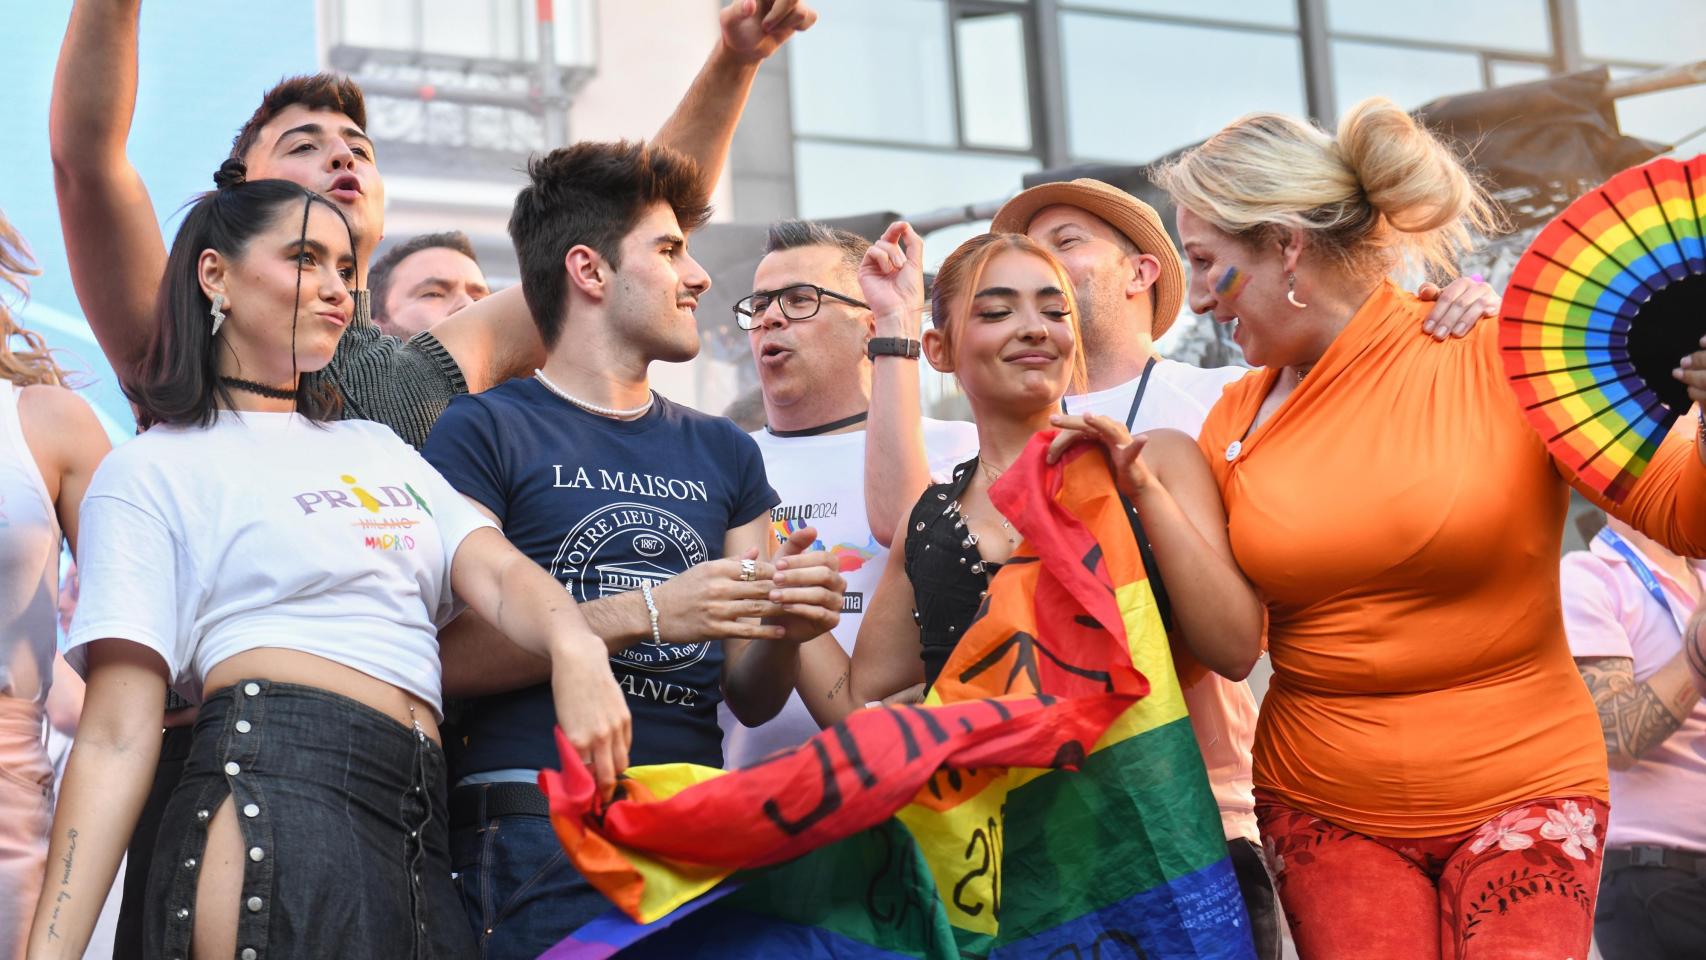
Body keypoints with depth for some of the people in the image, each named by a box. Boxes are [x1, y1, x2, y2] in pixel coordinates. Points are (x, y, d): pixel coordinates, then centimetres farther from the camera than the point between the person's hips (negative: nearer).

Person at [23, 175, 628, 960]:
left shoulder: (380, 449, 25)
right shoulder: (151, 472, 6)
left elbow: (498, 575, 8)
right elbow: (117, 734, -3)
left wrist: (575, 648, -17)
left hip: (423, 824, 6)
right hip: (280, 791, -6)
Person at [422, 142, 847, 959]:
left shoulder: (724, 453, 18)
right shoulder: (485, 431, 1)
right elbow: (445, 653, -11)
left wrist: (783, 629, -5)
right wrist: (645, 613, -16)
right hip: (539, 825, -5)